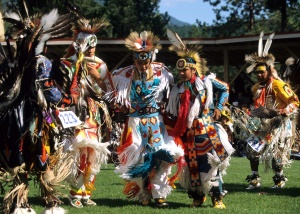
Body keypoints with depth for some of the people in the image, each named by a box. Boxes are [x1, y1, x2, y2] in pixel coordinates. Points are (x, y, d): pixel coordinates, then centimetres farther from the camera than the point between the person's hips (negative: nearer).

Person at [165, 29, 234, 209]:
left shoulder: (207, 81, -1)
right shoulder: (178, 89, 8)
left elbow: (225, 89, 13)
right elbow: (174, 113, 13)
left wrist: (219, 107, 5)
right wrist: (177, 131, 6)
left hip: (207, 128, -3)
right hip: (189, 132, 3)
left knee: (210, 162, -8)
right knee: (193, 164, 5)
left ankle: (217, 197, -6)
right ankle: (197, 196, 16)